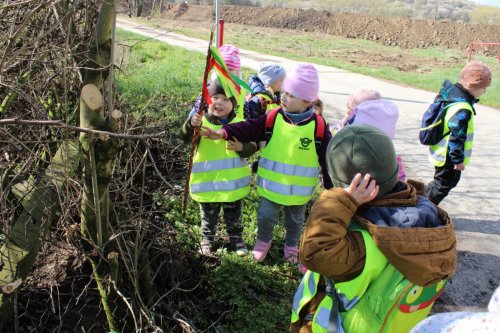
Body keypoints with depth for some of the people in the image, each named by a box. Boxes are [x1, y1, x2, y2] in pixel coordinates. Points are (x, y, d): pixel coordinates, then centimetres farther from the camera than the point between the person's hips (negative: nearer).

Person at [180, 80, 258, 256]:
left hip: (233, 182, 2)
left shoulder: (239, 123, -5)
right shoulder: (202, 121, -12)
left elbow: (252, 147, -3)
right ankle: (207, 239, 39)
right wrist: (191, 124, -47)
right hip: (208, 183, -2)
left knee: (233, 216, 21)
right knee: (209, 217, 18)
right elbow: (185, 138, -27)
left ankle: (236, 237, 41)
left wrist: (242, 147, -25)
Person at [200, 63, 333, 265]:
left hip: (299, 189, 0)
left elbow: (328, 159, -9)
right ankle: (263, 241, 44)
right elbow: (249, 129, -14)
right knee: (266, 217, 14)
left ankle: (291, 246, 48)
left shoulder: (318, 126, -15)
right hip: (271, 184, 1)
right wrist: (224, 132, -29)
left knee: (295, 220, 21)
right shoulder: (273, 118, -11)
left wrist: (331, 187, -5)